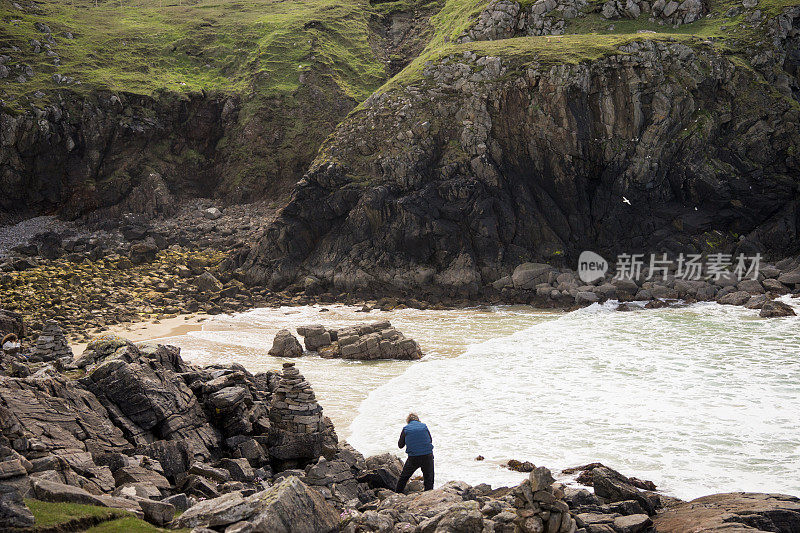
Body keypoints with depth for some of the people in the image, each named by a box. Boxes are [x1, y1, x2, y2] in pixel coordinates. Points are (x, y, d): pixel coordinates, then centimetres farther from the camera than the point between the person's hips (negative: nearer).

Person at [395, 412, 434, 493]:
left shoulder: (405, 429, 2)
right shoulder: (424, 426, 5)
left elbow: (400, 445, 8)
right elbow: (430, 440, 14)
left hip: (413, 458, 0)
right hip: (428, 455, 0)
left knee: (404, 477, 19)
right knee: (429, 479, 9)